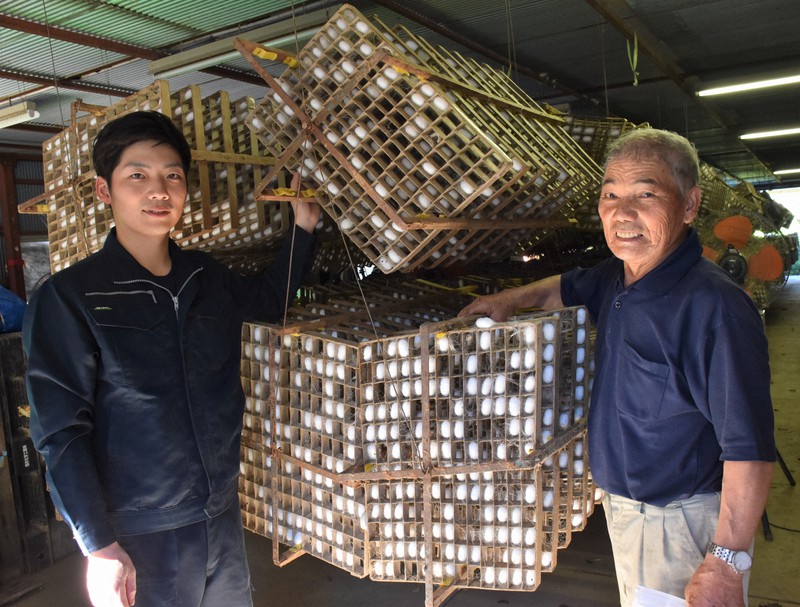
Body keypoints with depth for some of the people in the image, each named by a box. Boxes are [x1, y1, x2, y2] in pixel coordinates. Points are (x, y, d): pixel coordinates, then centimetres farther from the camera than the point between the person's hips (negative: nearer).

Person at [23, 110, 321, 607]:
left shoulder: (208, 277, 1)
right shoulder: (69, 297, -13)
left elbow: (271, 299, 21)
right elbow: (61, 432, -13)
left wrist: (303, 227, 11)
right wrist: (99, 545, -16)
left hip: (224, 510, 5)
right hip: (141, 532, -5)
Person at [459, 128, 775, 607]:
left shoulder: (714, 306, -27)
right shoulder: (617, 277, -1)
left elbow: (750, 447, -27)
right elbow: (570, 287, 24)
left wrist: (726, 564, -26)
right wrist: (511, 299, 11)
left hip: (683, 522, -8)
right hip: (623, 503, 8)